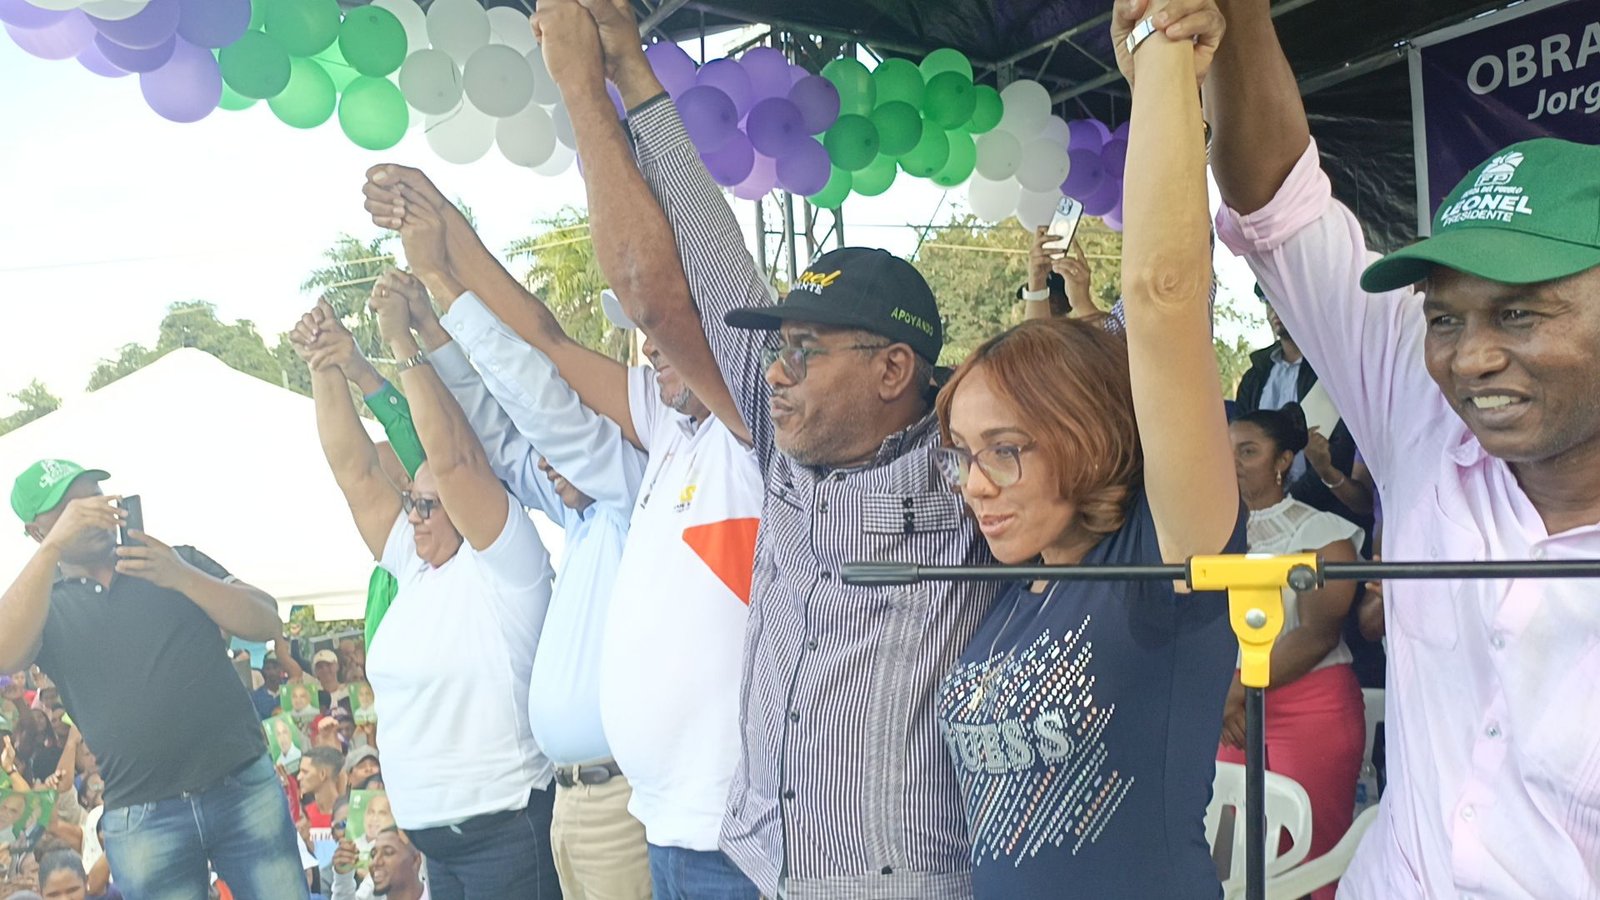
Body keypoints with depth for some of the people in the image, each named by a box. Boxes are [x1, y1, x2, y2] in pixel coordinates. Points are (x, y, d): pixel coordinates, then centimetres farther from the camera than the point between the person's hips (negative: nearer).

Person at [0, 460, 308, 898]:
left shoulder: (180, 563, 10)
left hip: (246, 786, 0)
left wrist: (182, 578, -15)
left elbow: (266, 625, -1)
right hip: (140, 820, 0)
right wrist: (53, 547, -18)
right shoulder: (41, 603, 10)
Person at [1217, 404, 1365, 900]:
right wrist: (1222, 694, -8)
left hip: (1309, 707, -4)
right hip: (1231, 709, 4)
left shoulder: (1318, 531, -2)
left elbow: (1318, 634, -12)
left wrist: (1241, 689, -16)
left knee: (1307, 860, -4)